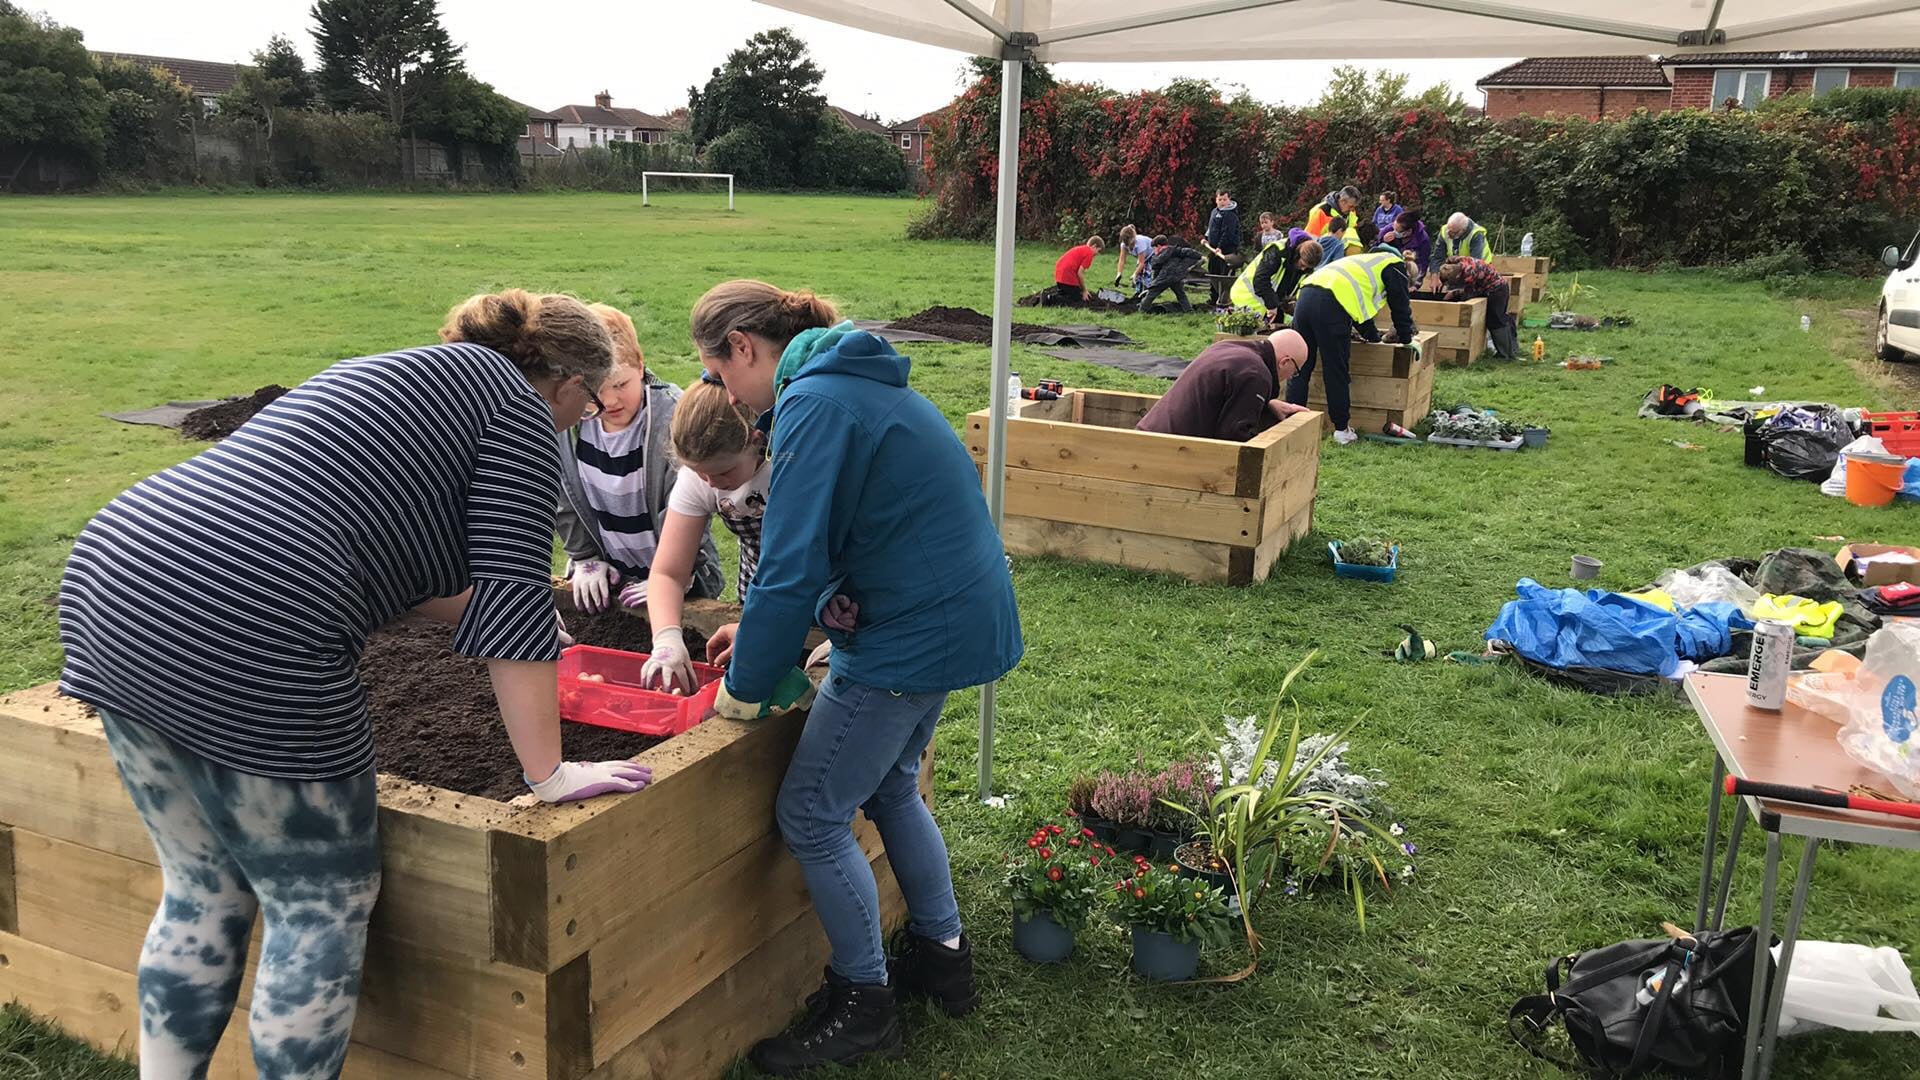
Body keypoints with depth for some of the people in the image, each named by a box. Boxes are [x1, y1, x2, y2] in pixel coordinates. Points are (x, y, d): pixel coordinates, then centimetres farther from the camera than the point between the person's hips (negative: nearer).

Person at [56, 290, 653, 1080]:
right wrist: (549, 776, -2)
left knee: (204, 893, 20)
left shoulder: (406, 375, 27)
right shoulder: (521, 410, 2)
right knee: (322, 910, 7)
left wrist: (492, 612, 53)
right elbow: (514, 600, -6)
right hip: (238, 645, -9)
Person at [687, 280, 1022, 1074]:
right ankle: (942, 955, 39)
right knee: (888, 784, 25)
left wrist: (746, 686, -9)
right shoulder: (854, 383, 13)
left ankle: (862, 1006, 18)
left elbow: (793, 566, -22)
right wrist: (766, 631, 11)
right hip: (959, 617, 10)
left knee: (812, 815, 3)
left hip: (913, 634, -10)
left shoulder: (814, 403, -18)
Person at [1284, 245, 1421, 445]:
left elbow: (1360, 305, 45)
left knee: (1300, 369, 9)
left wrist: (1375, 336, 52)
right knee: (1337, 373, 2)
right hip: (1331, 306, -7)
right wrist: (1406, 339, 30)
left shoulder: (1363, 263, 40)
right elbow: (1400, 305, 17)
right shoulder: (1395, 264, 18)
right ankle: (1342, 430, 11)